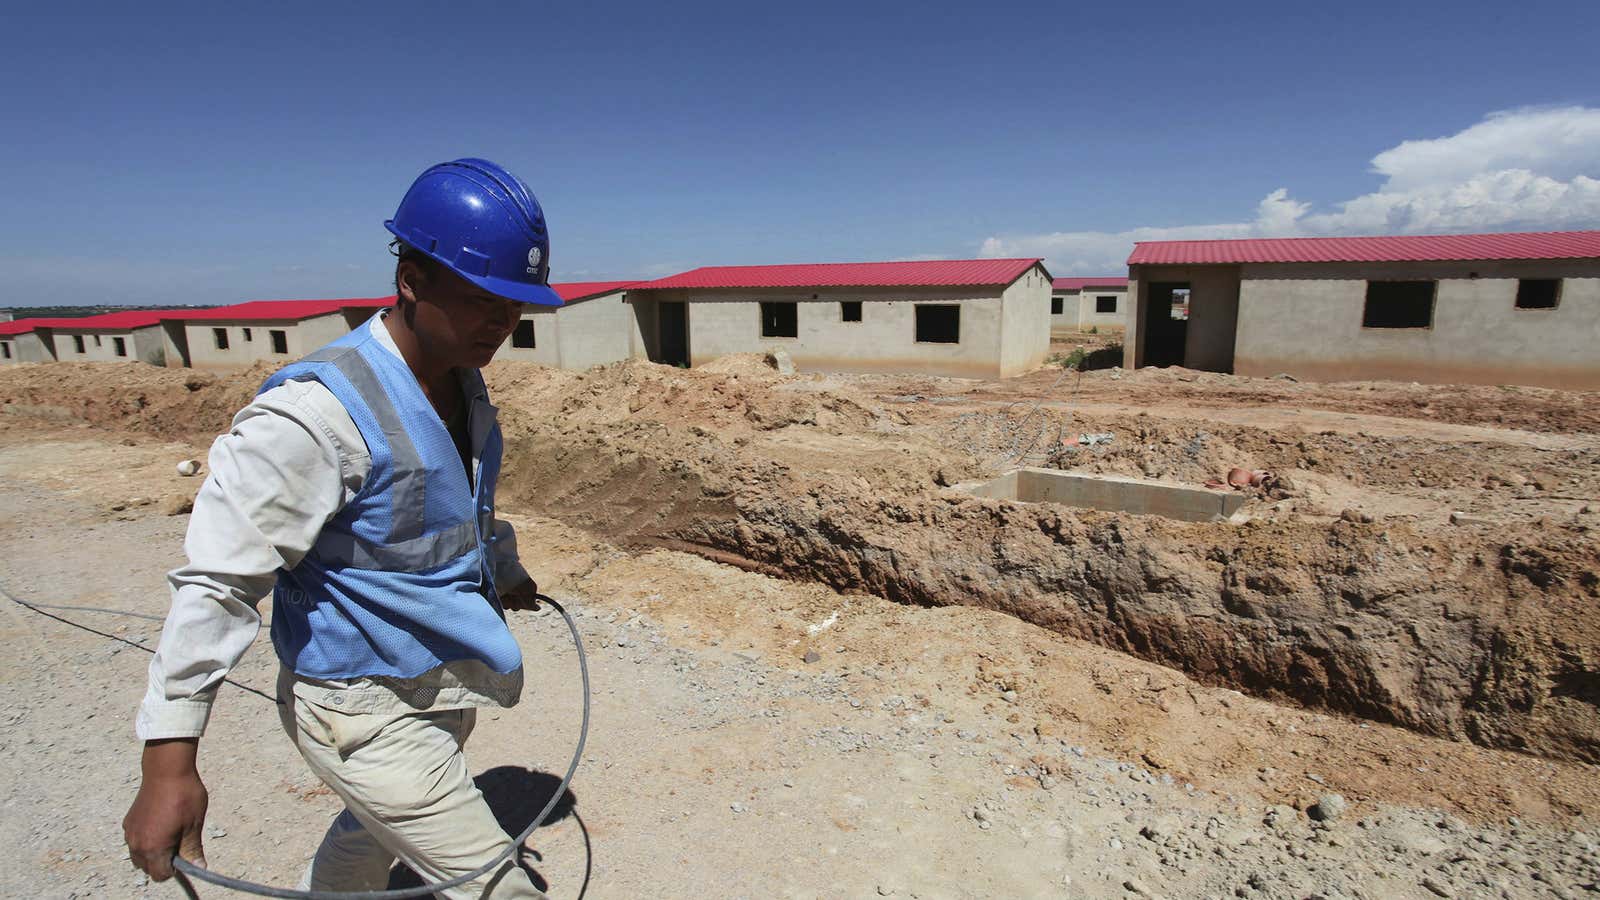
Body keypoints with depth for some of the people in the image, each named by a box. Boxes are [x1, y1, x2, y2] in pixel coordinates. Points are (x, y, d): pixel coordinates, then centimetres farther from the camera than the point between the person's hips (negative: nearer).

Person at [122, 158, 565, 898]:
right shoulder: (315, 414, -26)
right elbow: (219, 581, -23)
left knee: (372, 835, 30)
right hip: (365, 710, -8)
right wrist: (169, 761, -22)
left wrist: (506, 573, 31)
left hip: (441, 685, 8)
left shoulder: (463, 384, 1)